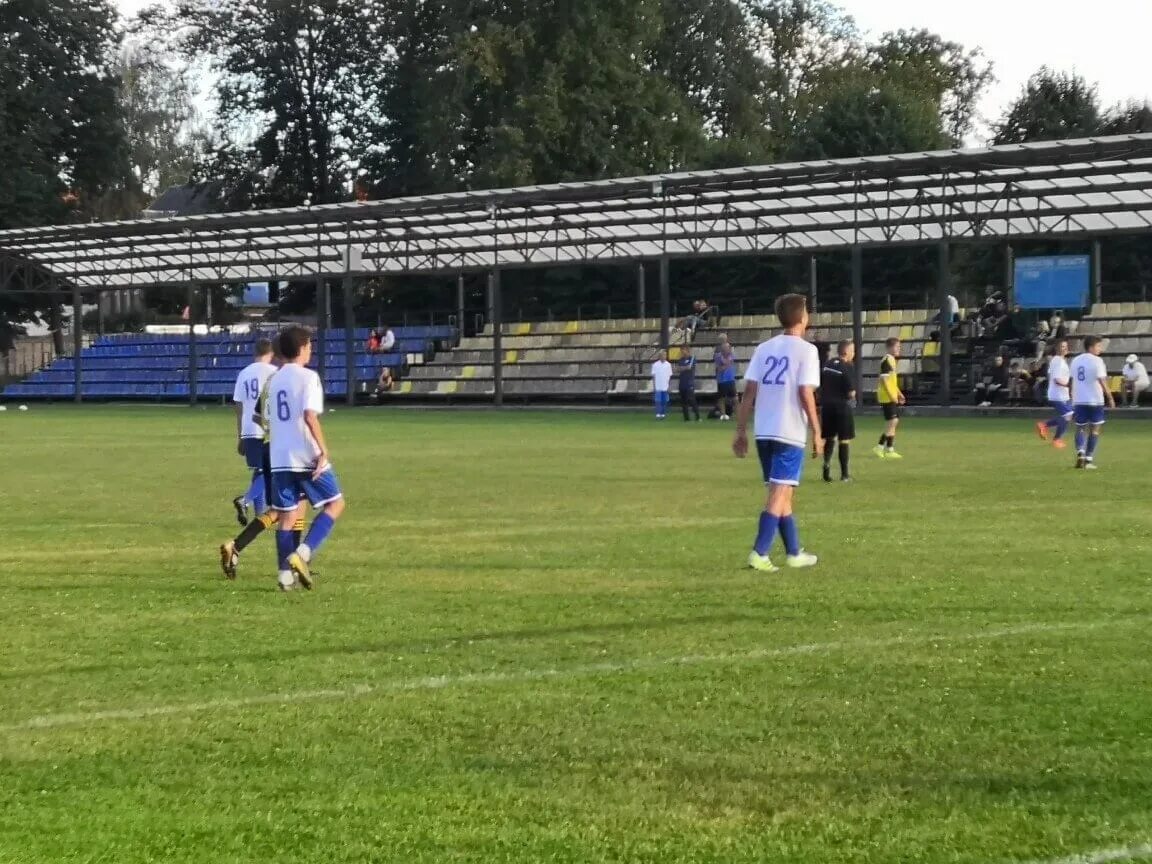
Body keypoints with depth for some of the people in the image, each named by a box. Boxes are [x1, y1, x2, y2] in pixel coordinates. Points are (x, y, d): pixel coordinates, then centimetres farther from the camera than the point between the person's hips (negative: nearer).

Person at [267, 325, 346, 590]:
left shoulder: (274, 380, 14)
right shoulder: (308, 377, -8)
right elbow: (310, 416, -19)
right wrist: (323, 450, -16)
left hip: (279, 458, 7)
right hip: (307, 456, -7)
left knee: (288, 514, 9)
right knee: (335, 503, 6)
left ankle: (286, 573, 5)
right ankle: (303, 553, -10)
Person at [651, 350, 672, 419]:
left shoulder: (668, 365, 5)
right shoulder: (655, 365, 0)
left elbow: (670, 376, 7)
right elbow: (653, 376, 1)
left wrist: (669, 386, 2)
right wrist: (654, 386, -3)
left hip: (666, 387, 2)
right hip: (658, 387, -2)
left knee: (665, 401, 3)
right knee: (658, 401, -5)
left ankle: (663, 414, 10)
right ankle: (658, 414, -5)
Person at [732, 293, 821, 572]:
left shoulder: (764, 348, 9)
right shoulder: (806, 350, -6)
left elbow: (749, 392, 5)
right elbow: (805, 394, -12)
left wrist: (741, 430, 10)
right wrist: (817, 433, -6)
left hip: (764, 432, 6)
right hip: (791, 433, -6)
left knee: (781, 492, 16)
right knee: (780, 494, -5)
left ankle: (794, 553, 25)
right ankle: (759, 553, -16)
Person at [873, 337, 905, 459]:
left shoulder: (892, 360, 16)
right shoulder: (886, 361, -15)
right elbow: (884, 379, -20)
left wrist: (899, 393, 21)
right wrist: (892, 395, -22)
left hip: (892, 397, 10)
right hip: (887, 397, -10)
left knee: (894, 421, 12)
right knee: (892, 421, -7)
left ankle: (880, 447, 17)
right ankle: (889, 450, -2)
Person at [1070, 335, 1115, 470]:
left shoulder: (1076, 361, 9)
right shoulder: (1097, 361, -10)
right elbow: (1103, 382, -13)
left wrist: (1073, 400, 22)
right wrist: (1110, 398, -5)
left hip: (1079, 401, 5)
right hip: (1095, 400, -5)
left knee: (1081, 428, 12)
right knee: (1095, 429, 6)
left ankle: (1080, 452, -14)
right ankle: (1089, 459, 3)